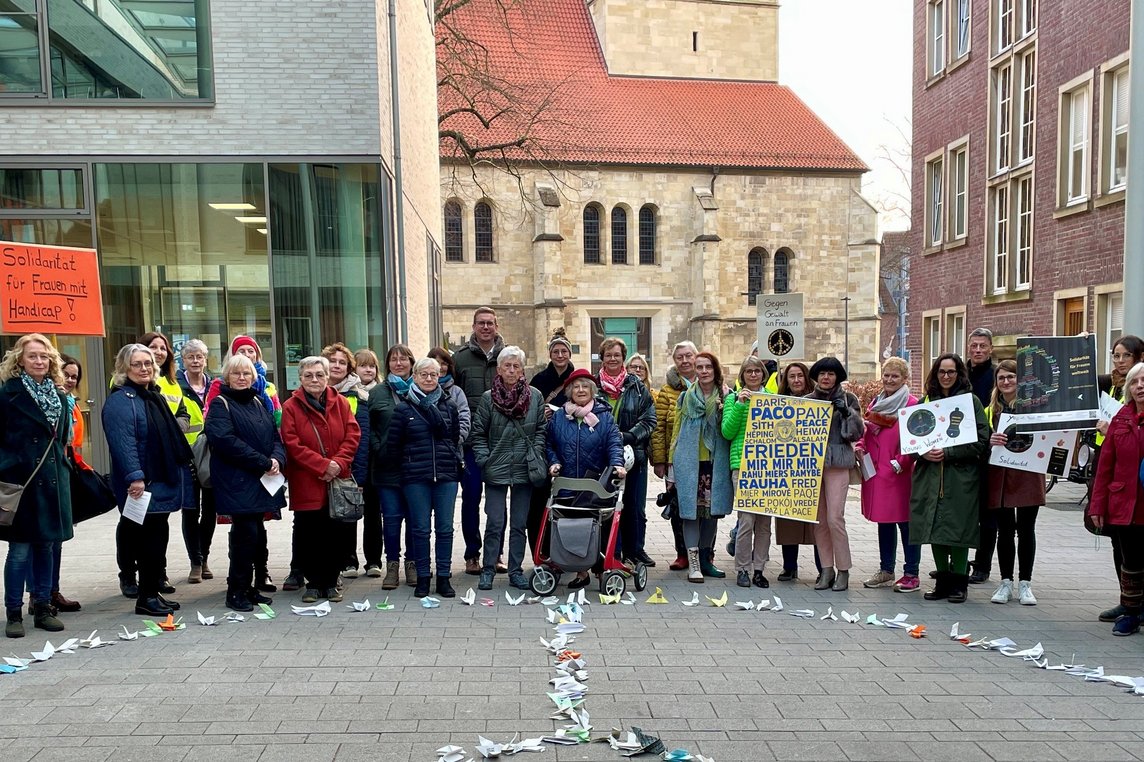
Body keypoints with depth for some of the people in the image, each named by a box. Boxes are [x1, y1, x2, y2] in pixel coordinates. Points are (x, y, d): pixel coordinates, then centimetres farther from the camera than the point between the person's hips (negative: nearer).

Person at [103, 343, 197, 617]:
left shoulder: (156, 397, 17)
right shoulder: (120, 401, -12)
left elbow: (172, 438, 23)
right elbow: (123, 443, -22)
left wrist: (184, 469, 22)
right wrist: (135, 477, -29)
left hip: (162, 482, 9)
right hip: (142, 485, -9)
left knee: (157, 536, 13)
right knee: (150, 538, -4)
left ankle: (155, 591, 22)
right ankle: (146, 598, 7)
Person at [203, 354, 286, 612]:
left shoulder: (258, 403, 18)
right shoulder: (221, 405, -2)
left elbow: (276, 436, 14)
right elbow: (226, 440, -17)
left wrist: (277, 459, -8)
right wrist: (263, 462, -18)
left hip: (261, 482, 6)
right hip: (236, 481, -6)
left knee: (256, 534, 9)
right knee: (246, 534, -9)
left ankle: (247, 587, 19)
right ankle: (236, 591, 3)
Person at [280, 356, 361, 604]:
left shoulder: (340, 402, 6)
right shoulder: (291, 406, -2)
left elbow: (353, 435, 1)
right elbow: (292, 444, -9)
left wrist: (338, 464, -13)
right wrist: (323, 465, -16)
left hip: (337, 480, 2)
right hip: (305, 483, -2)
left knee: (334, 533, 6)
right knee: (308, 535, 2)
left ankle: (330, 582, 19)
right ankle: (313, 582, 17)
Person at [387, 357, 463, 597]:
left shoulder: (449, 406, 8)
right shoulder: (404, 408, 2)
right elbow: (392, 444, 4)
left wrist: (453, 459, 10)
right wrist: (410, 461, 6)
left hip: (446, 476, 2)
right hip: (415, 478, -2)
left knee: (445, 528, 3)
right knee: (421, 529, 3)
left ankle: (444, 577, 13)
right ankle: (423, 577, 14)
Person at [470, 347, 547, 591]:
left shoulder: (535, 397, 1)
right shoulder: (488, 398, -3)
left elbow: (542, 429, 5)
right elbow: (478, 433, 1)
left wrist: (536, 455, -5)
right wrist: (484, 460, -7)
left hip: (524, 470, 2)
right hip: (496, 470, -2)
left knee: (519, 523, 10)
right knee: (495, 523, 1)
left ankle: (516, 571, 20)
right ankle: (488, 570, 15)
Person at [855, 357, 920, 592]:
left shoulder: (912, 405, -8)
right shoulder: (876, 403, 14)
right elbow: (867, 432, 21)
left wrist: (900, 461, -19)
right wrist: (860, 446, 3)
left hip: (900, 473, -7)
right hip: (876, 472, 7)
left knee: (904, 520, 0)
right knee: (883, 520, 14)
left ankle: (911, 574, 10)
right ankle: (886, 571, 24)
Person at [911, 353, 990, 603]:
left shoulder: (971, 401, 0)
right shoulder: (925, 402, 11)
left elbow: (981, 441, -6)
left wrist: (948, 453, -14)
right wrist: (924, 453, -9)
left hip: (961, 477, -3)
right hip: (930, 476, 4)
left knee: (958, 528, -2)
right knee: (934, 528, 7)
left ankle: (959, 582, 12)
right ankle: (943, 580, 20)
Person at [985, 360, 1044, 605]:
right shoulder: (991, 410, 10)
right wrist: (989, 441, -14)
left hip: (1028, 477, -2)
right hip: (1000, 477, 2)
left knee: (1026, 530, 5)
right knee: (1005, 531, 6)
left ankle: (1025, 583, 16)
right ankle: (1006, 582, 16)